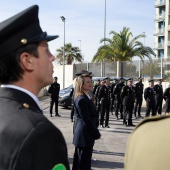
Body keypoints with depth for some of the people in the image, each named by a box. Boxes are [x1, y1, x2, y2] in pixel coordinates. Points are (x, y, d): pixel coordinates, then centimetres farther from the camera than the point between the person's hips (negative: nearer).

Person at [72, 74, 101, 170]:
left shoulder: (87, 97, 11)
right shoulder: (81, 100, -19)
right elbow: (86, 120, -20)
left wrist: (95, 132, 9)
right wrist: (97, 134, -12)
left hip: (84, 135, 10)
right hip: (85, 136, -10)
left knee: (78, 161, 18)